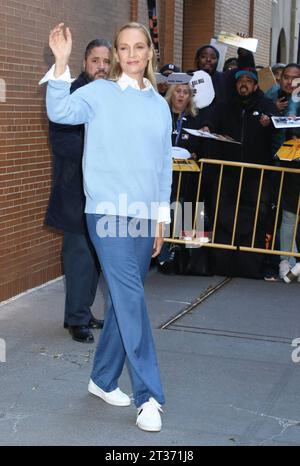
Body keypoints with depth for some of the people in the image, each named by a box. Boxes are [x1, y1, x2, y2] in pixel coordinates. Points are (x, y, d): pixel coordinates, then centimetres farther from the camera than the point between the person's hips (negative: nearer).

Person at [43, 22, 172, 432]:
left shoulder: (160, 105, 12)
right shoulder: (99, 93, -1)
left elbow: (164, 164, 15)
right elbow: (60, 112, -19)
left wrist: (162, 217, 14)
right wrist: (61, 64, -30)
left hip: (144, 215, 5)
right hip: (108, 212, -5)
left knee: (125, 300, 11)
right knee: (131, 298, -11)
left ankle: (103, 379, 27)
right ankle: (149, 396, -6)